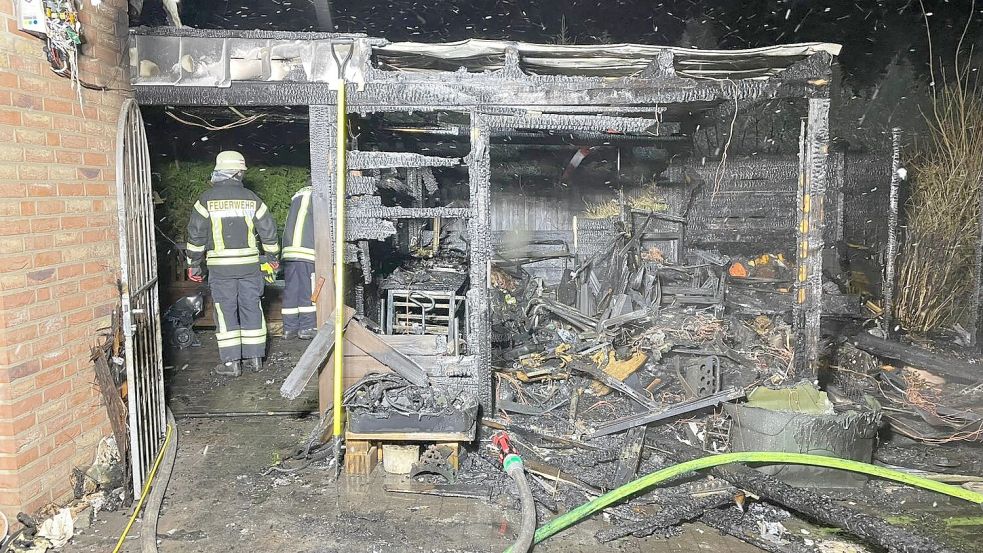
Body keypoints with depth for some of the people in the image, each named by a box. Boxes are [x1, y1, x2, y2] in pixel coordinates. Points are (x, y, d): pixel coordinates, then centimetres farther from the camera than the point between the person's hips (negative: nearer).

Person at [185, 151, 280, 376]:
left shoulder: (207, 199, -2)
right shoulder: (251, 198, 3)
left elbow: (196, 233, -1)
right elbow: (268, 229, 7)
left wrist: (193, 264, 7)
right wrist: (272, 257, 21)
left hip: (220, 266, -2)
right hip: (249, 264, 2)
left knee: (226, 312, 3)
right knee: (251, 309, 10)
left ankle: (231, 362, 4)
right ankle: (254, 357, 16)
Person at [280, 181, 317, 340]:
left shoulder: (297, 196, 26)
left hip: (289, 249, 8)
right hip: (306, 249, -8)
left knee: (290, 288, 8)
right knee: (308, 290, -3)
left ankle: (289, 327, 10)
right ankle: (307, 327, -1)